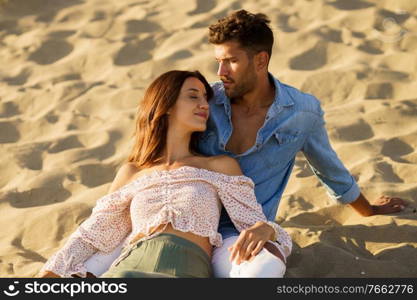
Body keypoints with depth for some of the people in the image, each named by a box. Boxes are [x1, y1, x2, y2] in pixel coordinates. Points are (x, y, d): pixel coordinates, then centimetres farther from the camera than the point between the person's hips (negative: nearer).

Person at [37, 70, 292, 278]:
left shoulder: (221, 166, 22)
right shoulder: (131, 173, 27)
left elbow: (254, 223, 13)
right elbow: (91, 236, 25)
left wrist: (264, 230, -12)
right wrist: (47, 276, 10)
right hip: (130, 267, 3)